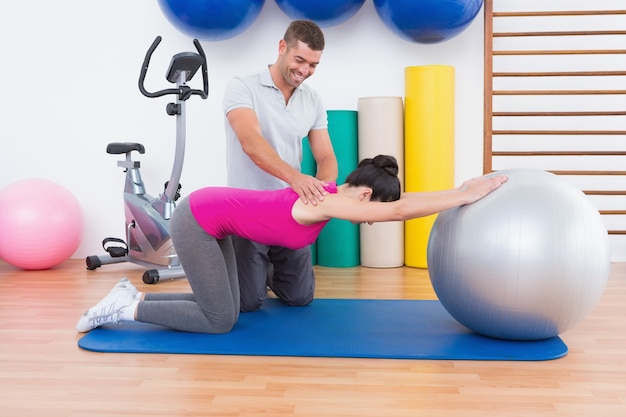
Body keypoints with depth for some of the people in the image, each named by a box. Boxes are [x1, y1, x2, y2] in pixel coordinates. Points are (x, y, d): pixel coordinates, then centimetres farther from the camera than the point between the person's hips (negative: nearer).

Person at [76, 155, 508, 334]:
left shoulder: (333, 193, 4)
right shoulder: (327, 204, -22)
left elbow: (396, 202, 10)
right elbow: (399, 210, -29)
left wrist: (458, 194, 5)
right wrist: (464, 196, -23)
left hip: (210, 216, 9)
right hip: (198, 219, -9)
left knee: (222, 310, 14)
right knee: (220, 322, -2)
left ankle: (134, 296, 22)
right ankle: (127, 307, 7)